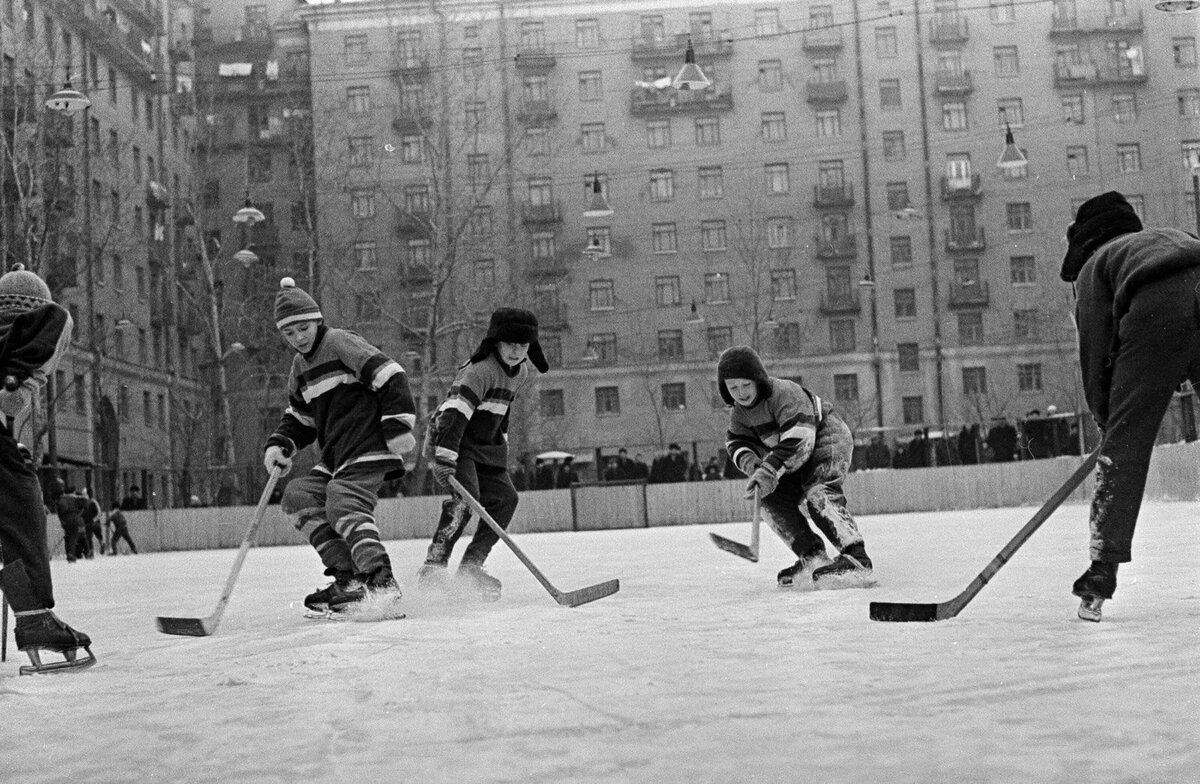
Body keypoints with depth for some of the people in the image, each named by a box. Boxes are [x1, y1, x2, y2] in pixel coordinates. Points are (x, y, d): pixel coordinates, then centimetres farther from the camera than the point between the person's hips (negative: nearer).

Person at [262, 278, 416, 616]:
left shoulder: (340, 342, -8)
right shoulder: (300, 367, 19)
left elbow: (391, 377, -16)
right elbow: (300, 418, 28)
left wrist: (399, 425, -21)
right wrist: (279, 444, 10)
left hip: (369, 449, -9)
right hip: (334, 457, 9)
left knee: (343, 505, -25)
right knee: (297, 496, -2)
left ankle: (380, 580, -34)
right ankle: (346, 576, -8)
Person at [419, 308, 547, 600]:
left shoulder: (521, 372, 5)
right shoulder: (479, 369, -23)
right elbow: (454, 412, -33)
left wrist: (502, 443, 24)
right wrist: (445, 457, -41)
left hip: (485, 445, 9)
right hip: (452, 443, -8)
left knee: (505, 498, -2)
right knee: (466, 496, -25)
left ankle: (471, 565, 5)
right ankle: (433, 567, -22)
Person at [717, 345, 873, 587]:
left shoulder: (785, 393, -30)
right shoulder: (739, 412, -3)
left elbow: (799, 439, -38)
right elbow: (736, 441, 8)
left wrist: (770, 469, -44)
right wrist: (749, 460, -14)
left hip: (827, 436, -9)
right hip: (798, 459, 9)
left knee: (818, 492, -30)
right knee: (772, 500, -3)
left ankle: (856, 558, -39)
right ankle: (813, 557, 0)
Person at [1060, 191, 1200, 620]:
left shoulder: (1096, 262, 29)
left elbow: (1096, 344, 17)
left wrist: (1104, 415, 23)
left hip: (1156, 310, -3)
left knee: (1124, 442, 1)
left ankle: (1103, 570, -3)